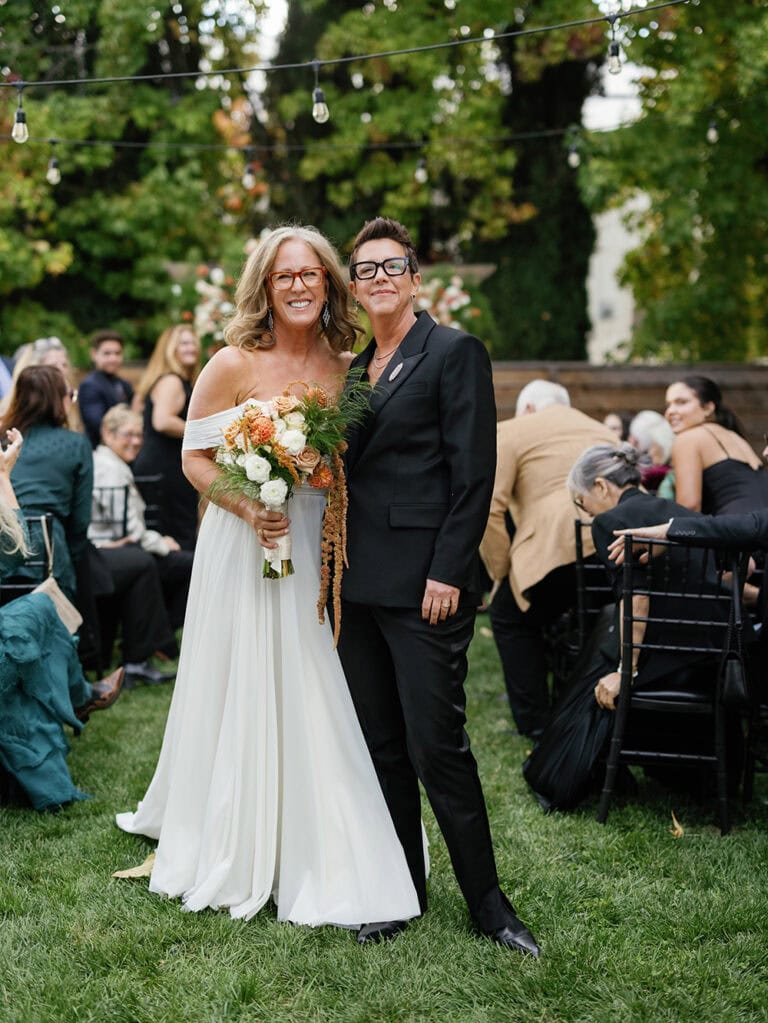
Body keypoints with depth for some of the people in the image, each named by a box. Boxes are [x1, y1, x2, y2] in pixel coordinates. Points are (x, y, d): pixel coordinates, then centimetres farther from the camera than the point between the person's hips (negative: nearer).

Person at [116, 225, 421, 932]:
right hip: (244, 548, -3)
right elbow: (194, 457, -4)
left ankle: (318, 862, 20)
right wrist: (248, 507, -19)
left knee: (315, 704, 7)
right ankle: (233, 853, 21)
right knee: (241, 697, 5)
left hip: (319, 550, 3)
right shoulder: (234, 365, -7)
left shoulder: (346, 368, 4)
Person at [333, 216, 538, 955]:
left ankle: (487, 902, 8)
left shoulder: (454, 353, -4)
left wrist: (447, 573, -16)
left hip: (422, 582, -7)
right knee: (381, 746, 11)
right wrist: (332, 572, 11)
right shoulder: (355, 368, 16)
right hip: (359, 583, 7)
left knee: (437, 747, -5)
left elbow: (474, 474, -10)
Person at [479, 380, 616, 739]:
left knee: (510, 615, 17)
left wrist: (501, 573, 10)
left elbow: (489, 508, 2)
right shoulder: (602, 431, 34)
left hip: (561, 545, -6)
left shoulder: (511, 431, 15)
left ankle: (535, 723, 13)